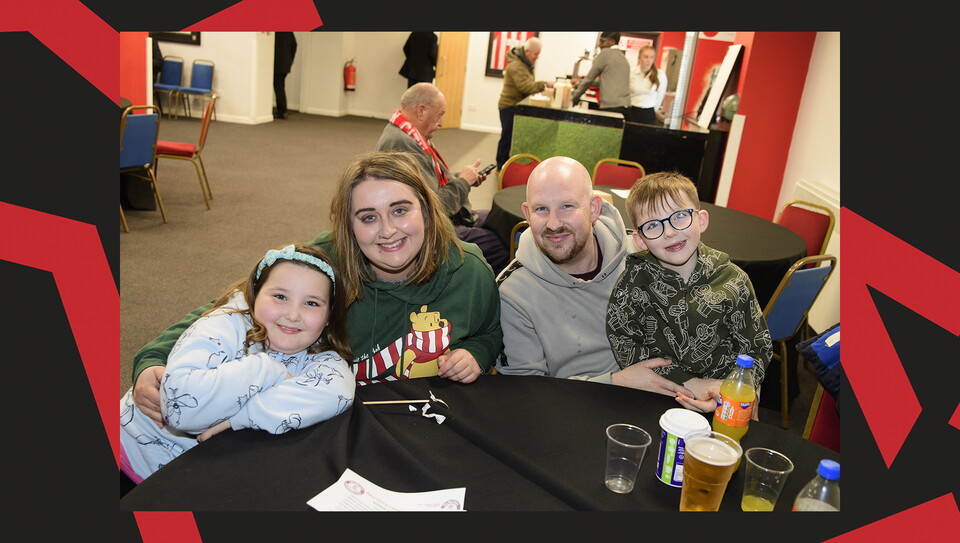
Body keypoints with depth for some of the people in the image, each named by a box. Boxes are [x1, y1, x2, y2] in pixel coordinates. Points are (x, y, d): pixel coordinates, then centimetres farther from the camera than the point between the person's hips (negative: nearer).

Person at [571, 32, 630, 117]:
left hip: (610, 107, -8)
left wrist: (574, 98, 13)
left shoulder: (605, 53, -1)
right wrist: (580, 83, 34)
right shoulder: (624, 59, 22)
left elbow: (589, 78, 3)